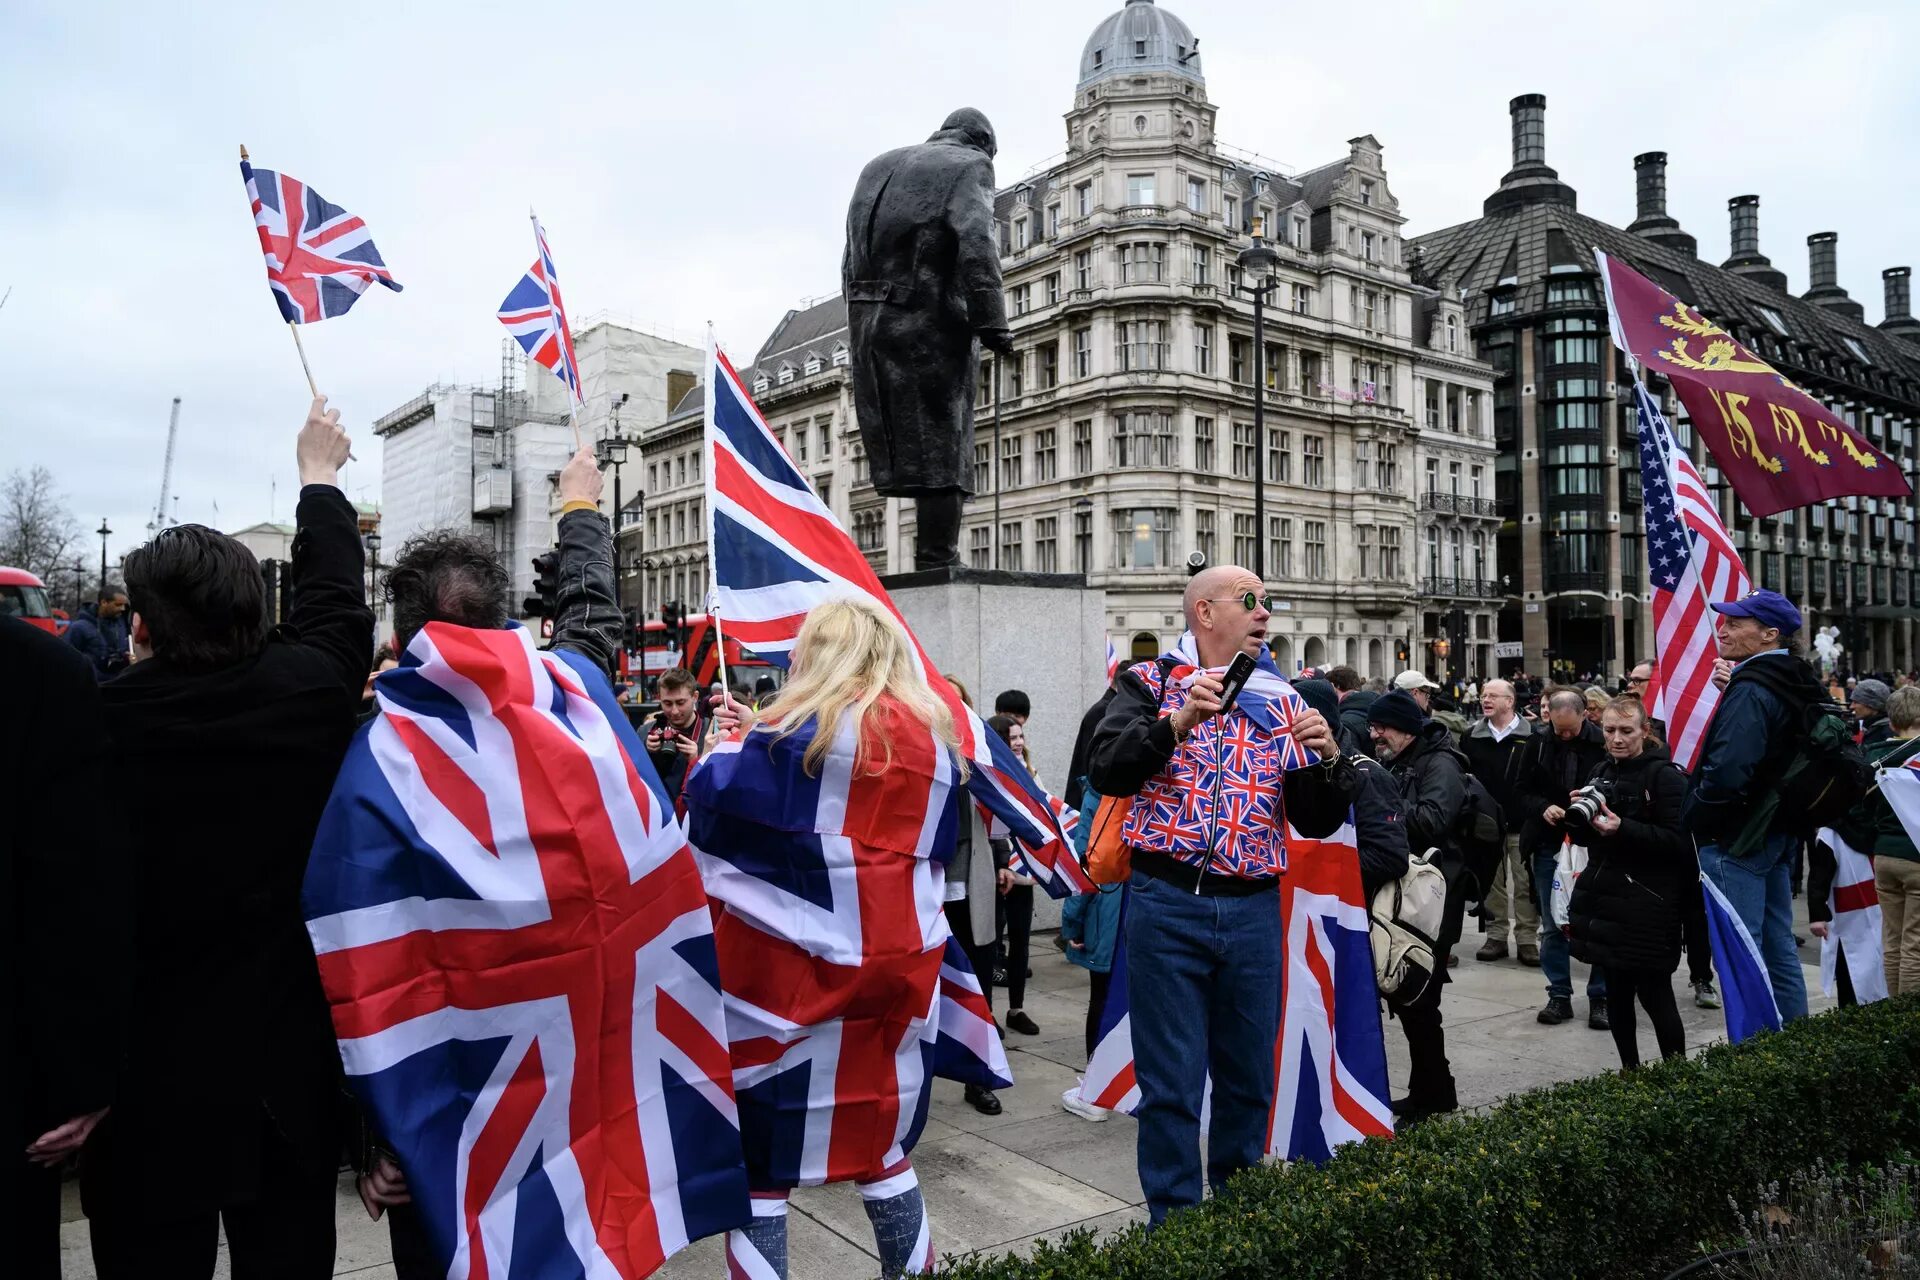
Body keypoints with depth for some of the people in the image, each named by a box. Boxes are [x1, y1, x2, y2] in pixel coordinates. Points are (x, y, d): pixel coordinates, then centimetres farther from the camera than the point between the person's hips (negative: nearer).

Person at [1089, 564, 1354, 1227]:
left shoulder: (1282, 700, 11)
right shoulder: (1150, 682, 2)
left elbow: (1317, 821, 11)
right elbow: (1107, 772, -12)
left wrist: (1328, 761, -8)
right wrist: (1179, 722, -23)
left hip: (1254, 909, 4)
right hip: (1168, 904, -4)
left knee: (1250, 1078, 15)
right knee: (1171, 1081, 3)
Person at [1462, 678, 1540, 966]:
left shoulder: (1531, 736, -5)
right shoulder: (1472, 736, 5)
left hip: (1521, 824, -3)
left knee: (1526, 884, 3)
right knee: (1492, 883, 11)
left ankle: (1527, 939, 13)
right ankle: (1496, 937, 20)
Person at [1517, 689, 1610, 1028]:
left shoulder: (1602, 743, -8)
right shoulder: (1539, 743, 0)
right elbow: (1523, 791, 7)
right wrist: (1542, 808, -12)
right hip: (1549, 846, 3)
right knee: (1552, 927, 9)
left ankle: (1600, 997, 16)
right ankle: (1559, 996, 19)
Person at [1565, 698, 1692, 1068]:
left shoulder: (1665, 775, -9)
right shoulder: (1600, 772, 13)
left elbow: (1678, 841, -16)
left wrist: (1623, 828, -25)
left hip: (1648, 902, -7)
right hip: (1606, 896, 7)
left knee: (1654, 993, -2)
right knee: (1616, 991, 12)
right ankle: (1629, 1071, 24)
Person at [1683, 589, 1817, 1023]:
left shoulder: (1749, 692, -21)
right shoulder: (1793, 685, 10)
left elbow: (1726, 772, -31)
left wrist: (1692, 821, -15)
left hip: (1735, 838, -10)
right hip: (1777, 834, 10)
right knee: (1778, 947, 17)